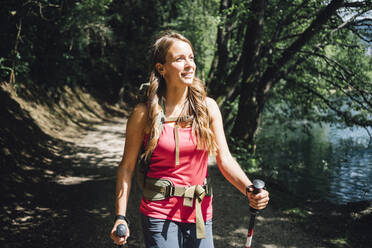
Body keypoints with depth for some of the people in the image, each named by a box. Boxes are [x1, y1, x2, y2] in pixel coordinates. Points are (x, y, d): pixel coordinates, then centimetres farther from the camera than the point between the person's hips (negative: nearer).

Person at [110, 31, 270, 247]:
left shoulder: (208, 107, 0)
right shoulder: (144, 113, -7)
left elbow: (225, 159, -2)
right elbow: (127, 166, -2)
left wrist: (249, 190, -18)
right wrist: (121, 217, -7)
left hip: (201, 212, 3)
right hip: (160, 212, -3)